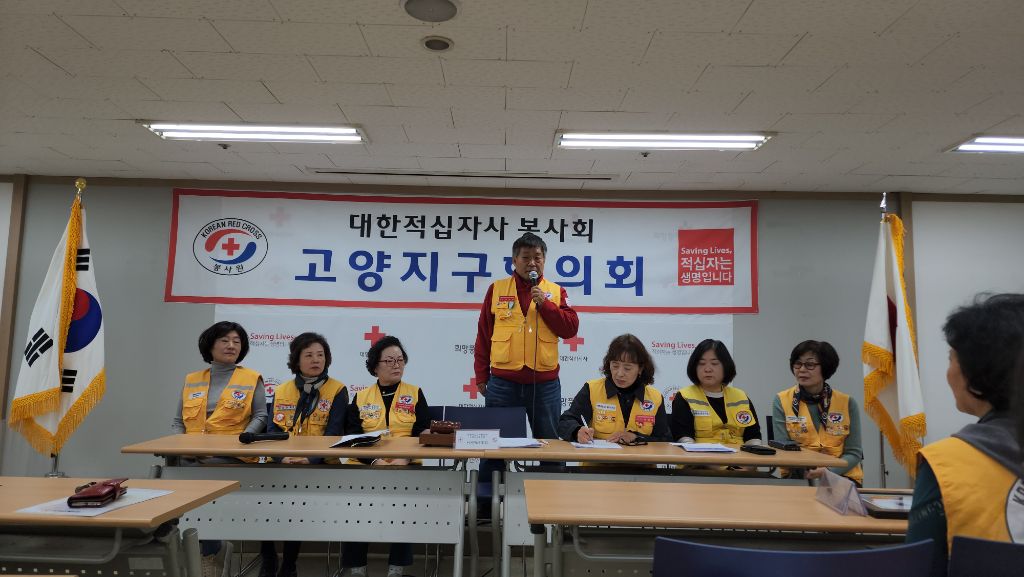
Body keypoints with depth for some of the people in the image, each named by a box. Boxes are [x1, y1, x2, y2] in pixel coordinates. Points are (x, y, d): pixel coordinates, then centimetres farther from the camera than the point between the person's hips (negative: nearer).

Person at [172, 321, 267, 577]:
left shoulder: (251, 379, 7)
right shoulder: (191, 380, 18)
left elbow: (260, 416, 0)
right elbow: (178, 422, 19)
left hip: (232, 458, -4)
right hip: (192, 457, 4)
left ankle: (209, 554, -8)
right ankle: (212, 549, -4)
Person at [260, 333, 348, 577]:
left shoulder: (337, 390, 1)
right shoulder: (281, 391, 11)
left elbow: (333, 433, -8)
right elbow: (273, 430, 4)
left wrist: (311, 459, -24)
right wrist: (282, 457, -16)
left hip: (318, 464, -3)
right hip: (282, 463, 3)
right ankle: (267, 557, 0)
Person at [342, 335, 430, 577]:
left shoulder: (415, 394, 10)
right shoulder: (360, 398, 12)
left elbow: (422, 434, 2)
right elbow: (353, 437, 2)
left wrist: (404, 459, -17)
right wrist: (376, 461, -15)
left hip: (405, 466, 0)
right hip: (366, 465, 1)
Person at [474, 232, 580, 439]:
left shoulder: (556, 292, 6)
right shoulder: (497, 289, 5)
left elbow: (571, 329, -3)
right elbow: (483, 335, 7)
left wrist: (544, 303, -12)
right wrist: (481, 376, 5)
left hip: (545, 384, 0)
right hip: (502, 383, 0)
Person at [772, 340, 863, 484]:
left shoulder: (847, 403, 2)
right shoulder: (781, 401, 0)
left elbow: (854, 453, 3)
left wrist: (828, 471, -15)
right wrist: (805, 471, -20)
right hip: (798, 476, -1)